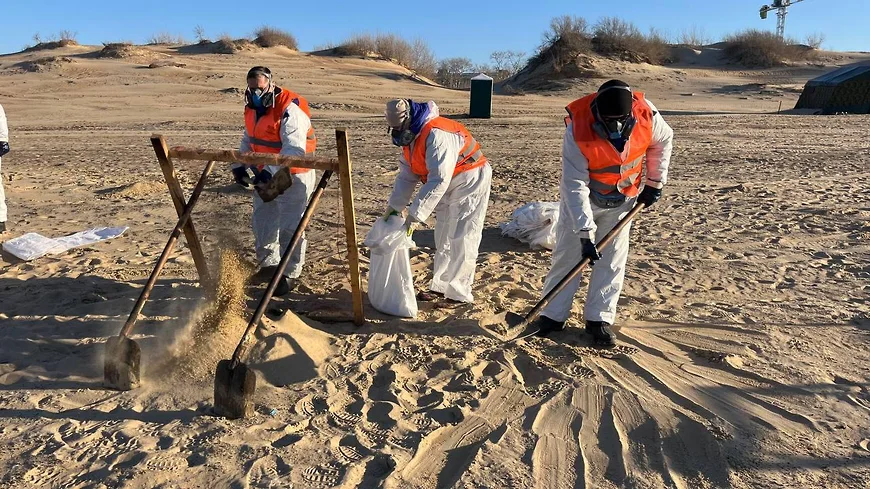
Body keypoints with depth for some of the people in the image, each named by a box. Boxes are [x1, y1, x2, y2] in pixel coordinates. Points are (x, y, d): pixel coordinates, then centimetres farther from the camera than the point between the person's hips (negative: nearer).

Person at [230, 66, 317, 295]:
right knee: (262, 220, 16)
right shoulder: (253, 108, 5)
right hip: (265, 174, 9)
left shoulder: (290, 110, -23)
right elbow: (248, 141, 16)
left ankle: (289, 274, 9)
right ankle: (268, 264, 33)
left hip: (293, 175, -9)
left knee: (290, 227, -4)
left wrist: (270, 172, -40)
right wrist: (239, 166, 2)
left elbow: (294, 150, -33)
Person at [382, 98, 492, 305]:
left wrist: (416, 214, -31)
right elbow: (406, 176, 5)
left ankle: (459, 293, 1)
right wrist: (395, 206, -4)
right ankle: (440, 287, 24)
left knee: (461, 240, -8)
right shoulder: (410, 137, 3)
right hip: (449, 188, 10)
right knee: (443, 239, 13)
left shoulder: (436, 135, -28)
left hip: (469, 183, -10)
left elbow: (439, 180, -33)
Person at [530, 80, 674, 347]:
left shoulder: (646, 113, -24)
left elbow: (663, 140, 0)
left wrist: (654, 182, -1)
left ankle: (599, 318, 9)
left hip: (623, 197, 2)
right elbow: (575, 186, -31)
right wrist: (585, 233, -33)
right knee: (567, 253, -1)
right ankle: (553, 315, 10)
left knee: (612, 258, 0)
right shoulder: (577, 131, -33)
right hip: (581, 195, -2)